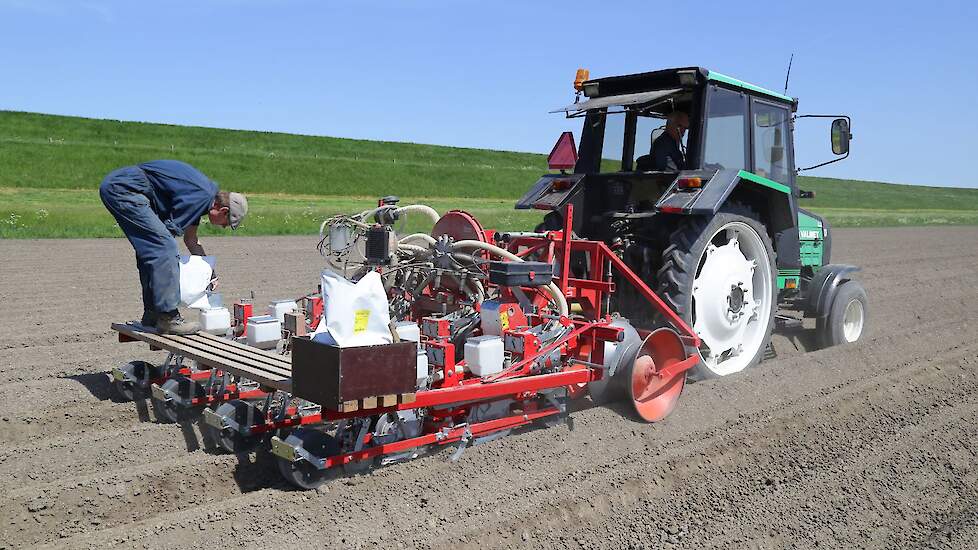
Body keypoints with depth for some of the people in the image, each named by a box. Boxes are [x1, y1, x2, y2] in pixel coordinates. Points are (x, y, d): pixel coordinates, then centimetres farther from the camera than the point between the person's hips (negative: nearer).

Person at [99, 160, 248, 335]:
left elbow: (190, 240, 28)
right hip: (123, 188, -11)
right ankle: (168, 317, -13)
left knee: (150, 249, 15)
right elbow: (171, 229, -14)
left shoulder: (202, 193, 17)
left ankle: (152, 315, 20)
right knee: (163, 246, -14)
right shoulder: (202, 195, -13)